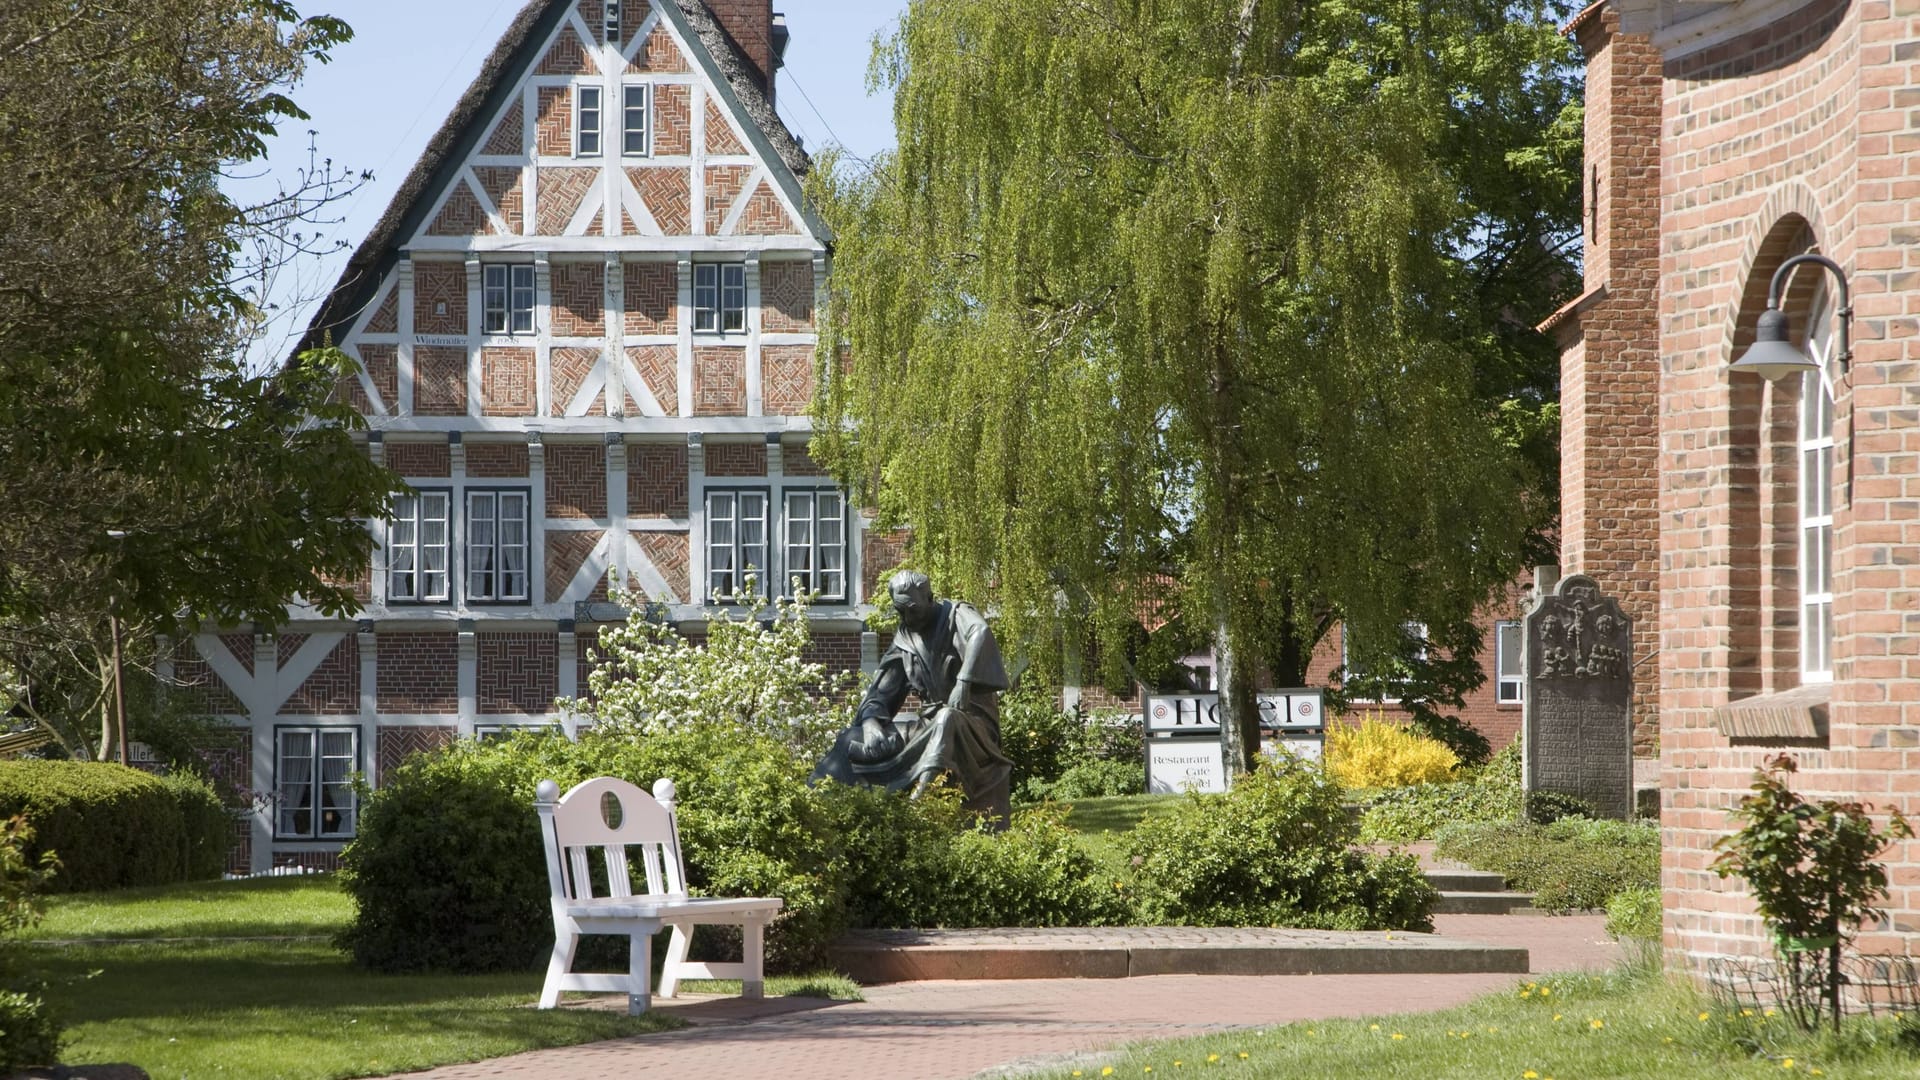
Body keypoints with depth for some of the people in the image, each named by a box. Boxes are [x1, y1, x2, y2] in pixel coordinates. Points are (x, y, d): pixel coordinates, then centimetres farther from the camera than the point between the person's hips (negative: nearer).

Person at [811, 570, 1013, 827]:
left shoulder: (956, 616, -3)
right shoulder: (904, 640, 13)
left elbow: (981, 633, -27)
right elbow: (880, 694, 10)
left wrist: (964, 682, -38)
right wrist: (870, 722, -12)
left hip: (972, 721, -6)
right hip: (929, 726, 6)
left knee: (947, 719, -41)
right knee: (851, 741, -6)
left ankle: (922, 796, -58)